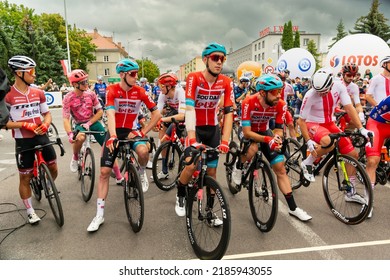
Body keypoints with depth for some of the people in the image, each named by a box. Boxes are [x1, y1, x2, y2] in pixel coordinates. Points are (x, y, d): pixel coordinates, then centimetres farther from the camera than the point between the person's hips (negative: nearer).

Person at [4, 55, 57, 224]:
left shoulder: (38, 93, 3)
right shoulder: (8, 96, -11)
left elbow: (47, 113, 10)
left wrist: (45, 124, -11)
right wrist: (24, 124, -22)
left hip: (41, 137, 4)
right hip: (23, 141, -4)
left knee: (53, 169, 9)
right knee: (25, 178, 6)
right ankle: (30, 211, 22)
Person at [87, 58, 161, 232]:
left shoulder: (140, 91, -8)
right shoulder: (112, 90, -12)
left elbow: (157, 114, -7)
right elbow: (110, 114, -26)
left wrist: (142, 132, -14)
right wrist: (112, 136, -42)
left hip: (132, 131, 1)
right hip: (115, 132, 0)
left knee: (143, 151, -34)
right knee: (104, 172, -4)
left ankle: (141, 173, 2)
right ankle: (100, 215, 8)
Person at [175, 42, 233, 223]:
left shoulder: (226, 83, -10)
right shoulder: (194, 78, -19)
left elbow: (228, 112, -15)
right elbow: (189, 108, -30)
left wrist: (225, 141, -25)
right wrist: (192, 139, -40)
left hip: (213, 130, 3)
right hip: (195, 128, -3)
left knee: (212, 170, 6)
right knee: (191, 166, -21)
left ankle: (210, 210, 23)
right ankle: (180, 196, 11)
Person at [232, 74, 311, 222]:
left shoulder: (281, 105, -22)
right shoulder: (249, 103, -32)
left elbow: (279, 129, -12)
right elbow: (246, 132, -32)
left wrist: (277, 138, -36)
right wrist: (268, 139, -45)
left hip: (265, 131, 3)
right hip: (248, 132, -3)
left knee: (280, 168, -3)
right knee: (253, 148, -38)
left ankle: (293, 208, 7)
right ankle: (238, 167, -2)